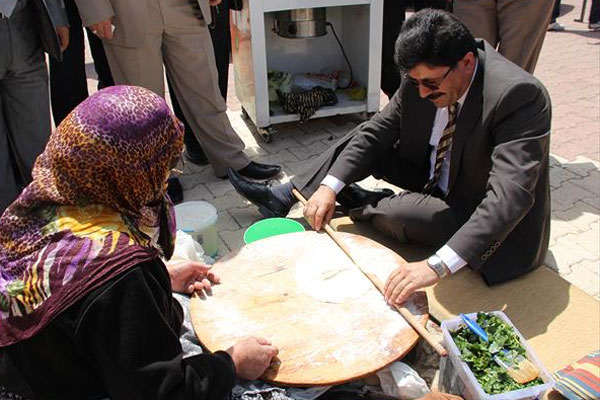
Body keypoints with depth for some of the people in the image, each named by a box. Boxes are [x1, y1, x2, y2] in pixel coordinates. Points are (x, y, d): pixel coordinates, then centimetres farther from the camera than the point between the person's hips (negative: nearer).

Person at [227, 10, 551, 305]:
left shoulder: (519, 96, -33)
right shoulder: (423, 77, -15)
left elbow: (508, 196, -41)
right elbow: (377, 130, -9)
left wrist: (438, 266, -50)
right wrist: (329, 186, -22)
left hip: (490, 222, -5)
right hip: (436, 180, 6)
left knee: (397, 213, -28)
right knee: (364, 140, -4)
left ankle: (364, 206, 7)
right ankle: (284, 196, 7)